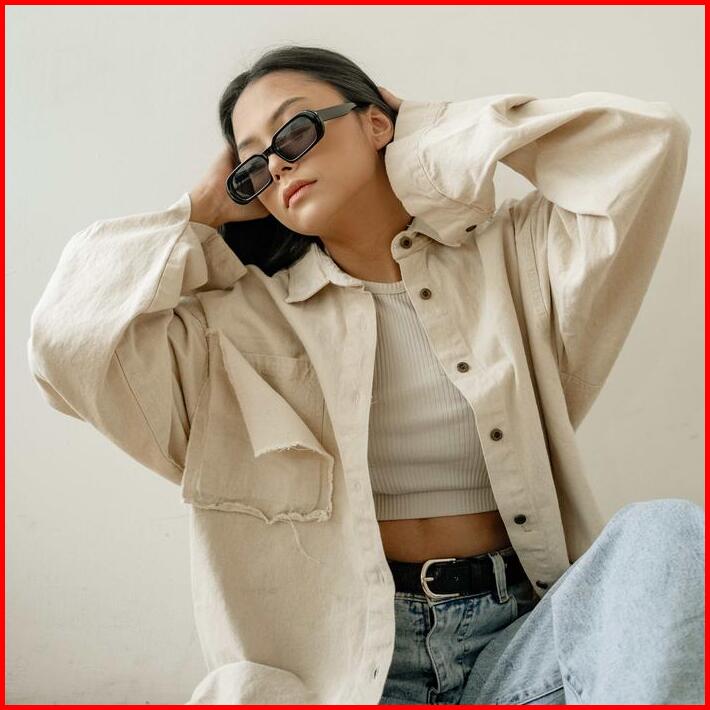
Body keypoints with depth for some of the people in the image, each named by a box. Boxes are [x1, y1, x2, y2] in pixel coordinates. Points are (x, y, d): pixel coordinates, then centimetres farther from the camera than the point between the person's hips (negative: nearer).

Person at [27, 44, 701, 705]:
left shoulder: (508, 257, 10)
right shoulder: (245, 319, 7)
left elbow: (648, 141, 0)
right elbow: (70, 338, -6)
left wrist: (436, 133, 7)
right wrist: (202, 210, 7)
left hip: (519, 638, 2)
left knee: (666, 533, -28)